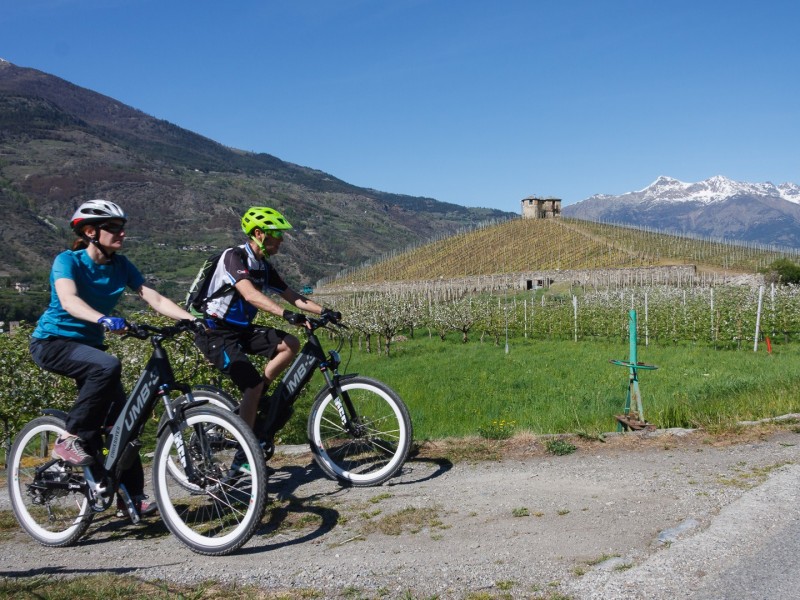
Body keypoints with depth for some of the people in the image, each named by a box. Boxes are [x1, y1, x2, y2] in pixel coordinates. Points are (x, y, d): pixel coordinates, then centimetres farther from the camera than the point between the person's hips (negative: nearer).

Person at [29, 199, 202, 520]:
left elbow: (155, 299, -12)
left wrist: (192, 319, -27)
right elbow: (68, 299, -37)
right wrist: (104, 319, -56)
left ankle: (131, 497, 6)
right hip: (52, 341, -6)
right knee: (108, 367, -35)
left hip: (88, 344, 6)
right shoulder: (67, 260, -18)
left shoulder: (120, 265, -3)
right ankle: (69, 439, -20)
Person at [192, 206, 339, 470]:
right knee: (253, 384, -19)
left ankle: (254, 402, 5)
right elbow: (250, 294, -34)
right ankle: (242, 457, -8)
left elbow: (292, 296, 7)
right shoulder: (234, 256, -19)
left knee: (290, 344, -8)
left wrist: (323, 311, -7)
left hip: (241, 329, 8)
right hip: (216, 332, -8)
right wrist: (286, 314, -45)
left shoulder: (264, 267, 7)